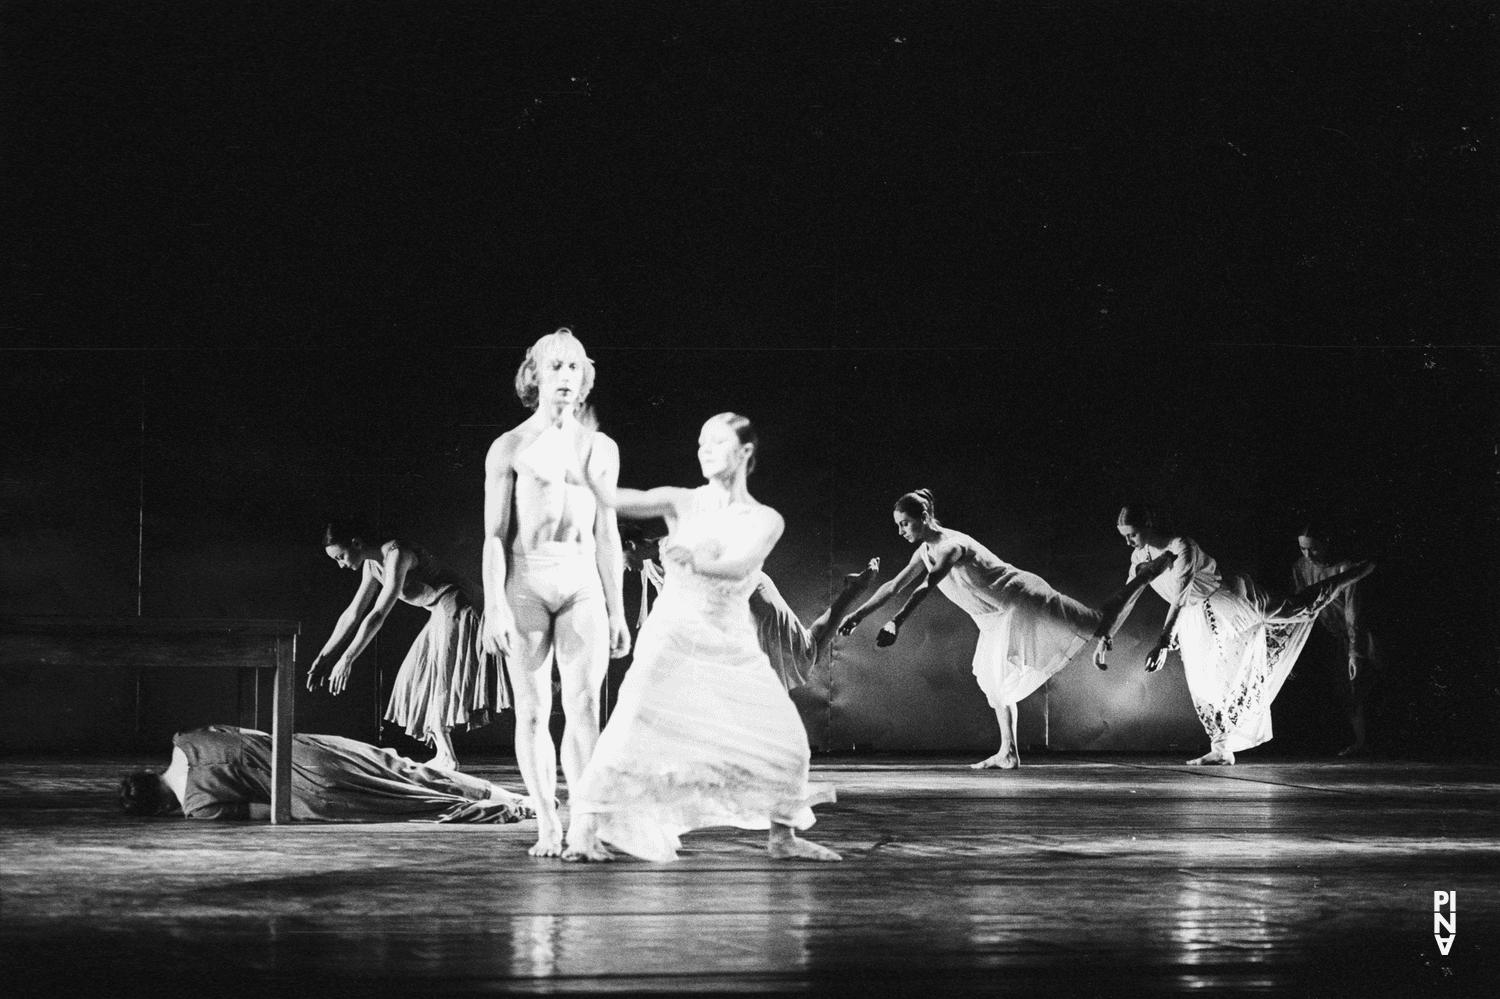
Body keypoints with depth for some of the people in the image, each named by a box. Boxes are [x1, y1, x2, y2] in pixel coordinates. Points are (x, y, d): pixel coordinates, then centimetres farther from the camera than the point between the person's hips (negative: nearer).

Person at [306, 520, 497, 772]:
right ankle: (444, 755, 6)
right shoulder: (372, 564, 6)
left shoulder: (396, 556, -24)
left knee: (440, 681, -11)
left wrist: (346, 661, -28)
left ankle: (447, 757, -11)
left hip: (459, 609, -10)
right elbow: (353, 613, 14)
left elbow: (377, 615, -28)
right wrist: (325, 656, 11)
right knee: (420, 679, 8)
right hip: (443, 615, 10)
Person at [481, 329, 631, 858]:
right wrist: (494, 606, -9)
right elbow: (495, 534, 0)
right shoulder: (509, 449, 3)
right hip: (525, 581, -2)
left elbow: (606, 534, 14)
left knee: (584, 707, -8)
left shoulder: (600, 449, 12)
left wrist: (617, 611, 12)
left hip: (582, 582, 2)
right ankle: (548, 828, 7)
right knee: (532, 711, 0)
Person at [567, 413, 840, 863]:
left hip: (732, 645, 3)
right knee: (636, 723, -20)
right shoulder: (683, 504, 1)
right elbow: (616, 499, -12)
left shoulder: (765, 521, 4)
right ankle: (583, 832, -18)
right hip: (672, 636, -3)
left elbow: (740, 566, -16)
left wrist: (695, 562, -36)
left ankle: (782, 837, 19)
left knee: (785, 740, -1)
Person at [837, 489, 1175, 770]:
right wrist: (858, 615, 2)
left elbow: (926, 586, -42)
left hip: (1022, 602, -10)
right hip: (998, 617, 10)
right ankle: (1008, 753, 15)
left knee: (1100, 624, -1)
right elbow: (894, 587, 10)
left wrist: (896, 623, -51)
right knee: (994, 678, 13)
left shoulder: (951, 545, -28)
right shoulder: (924, 552, 2)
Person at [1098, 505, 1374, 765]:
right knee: (1201, 679, 5)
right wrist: (1105, 636, -4)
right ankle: (1221, 750, 15)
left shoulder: (1181, 548, -33)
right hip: (1196, 620, 7)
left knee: (1297, 609, 6)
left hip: (1229, 602, -7)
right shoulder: (1139, 556, -9)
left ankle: (1350, 576, 27)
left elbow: (1178, 598, -39)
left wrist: (1162, 644, -46)